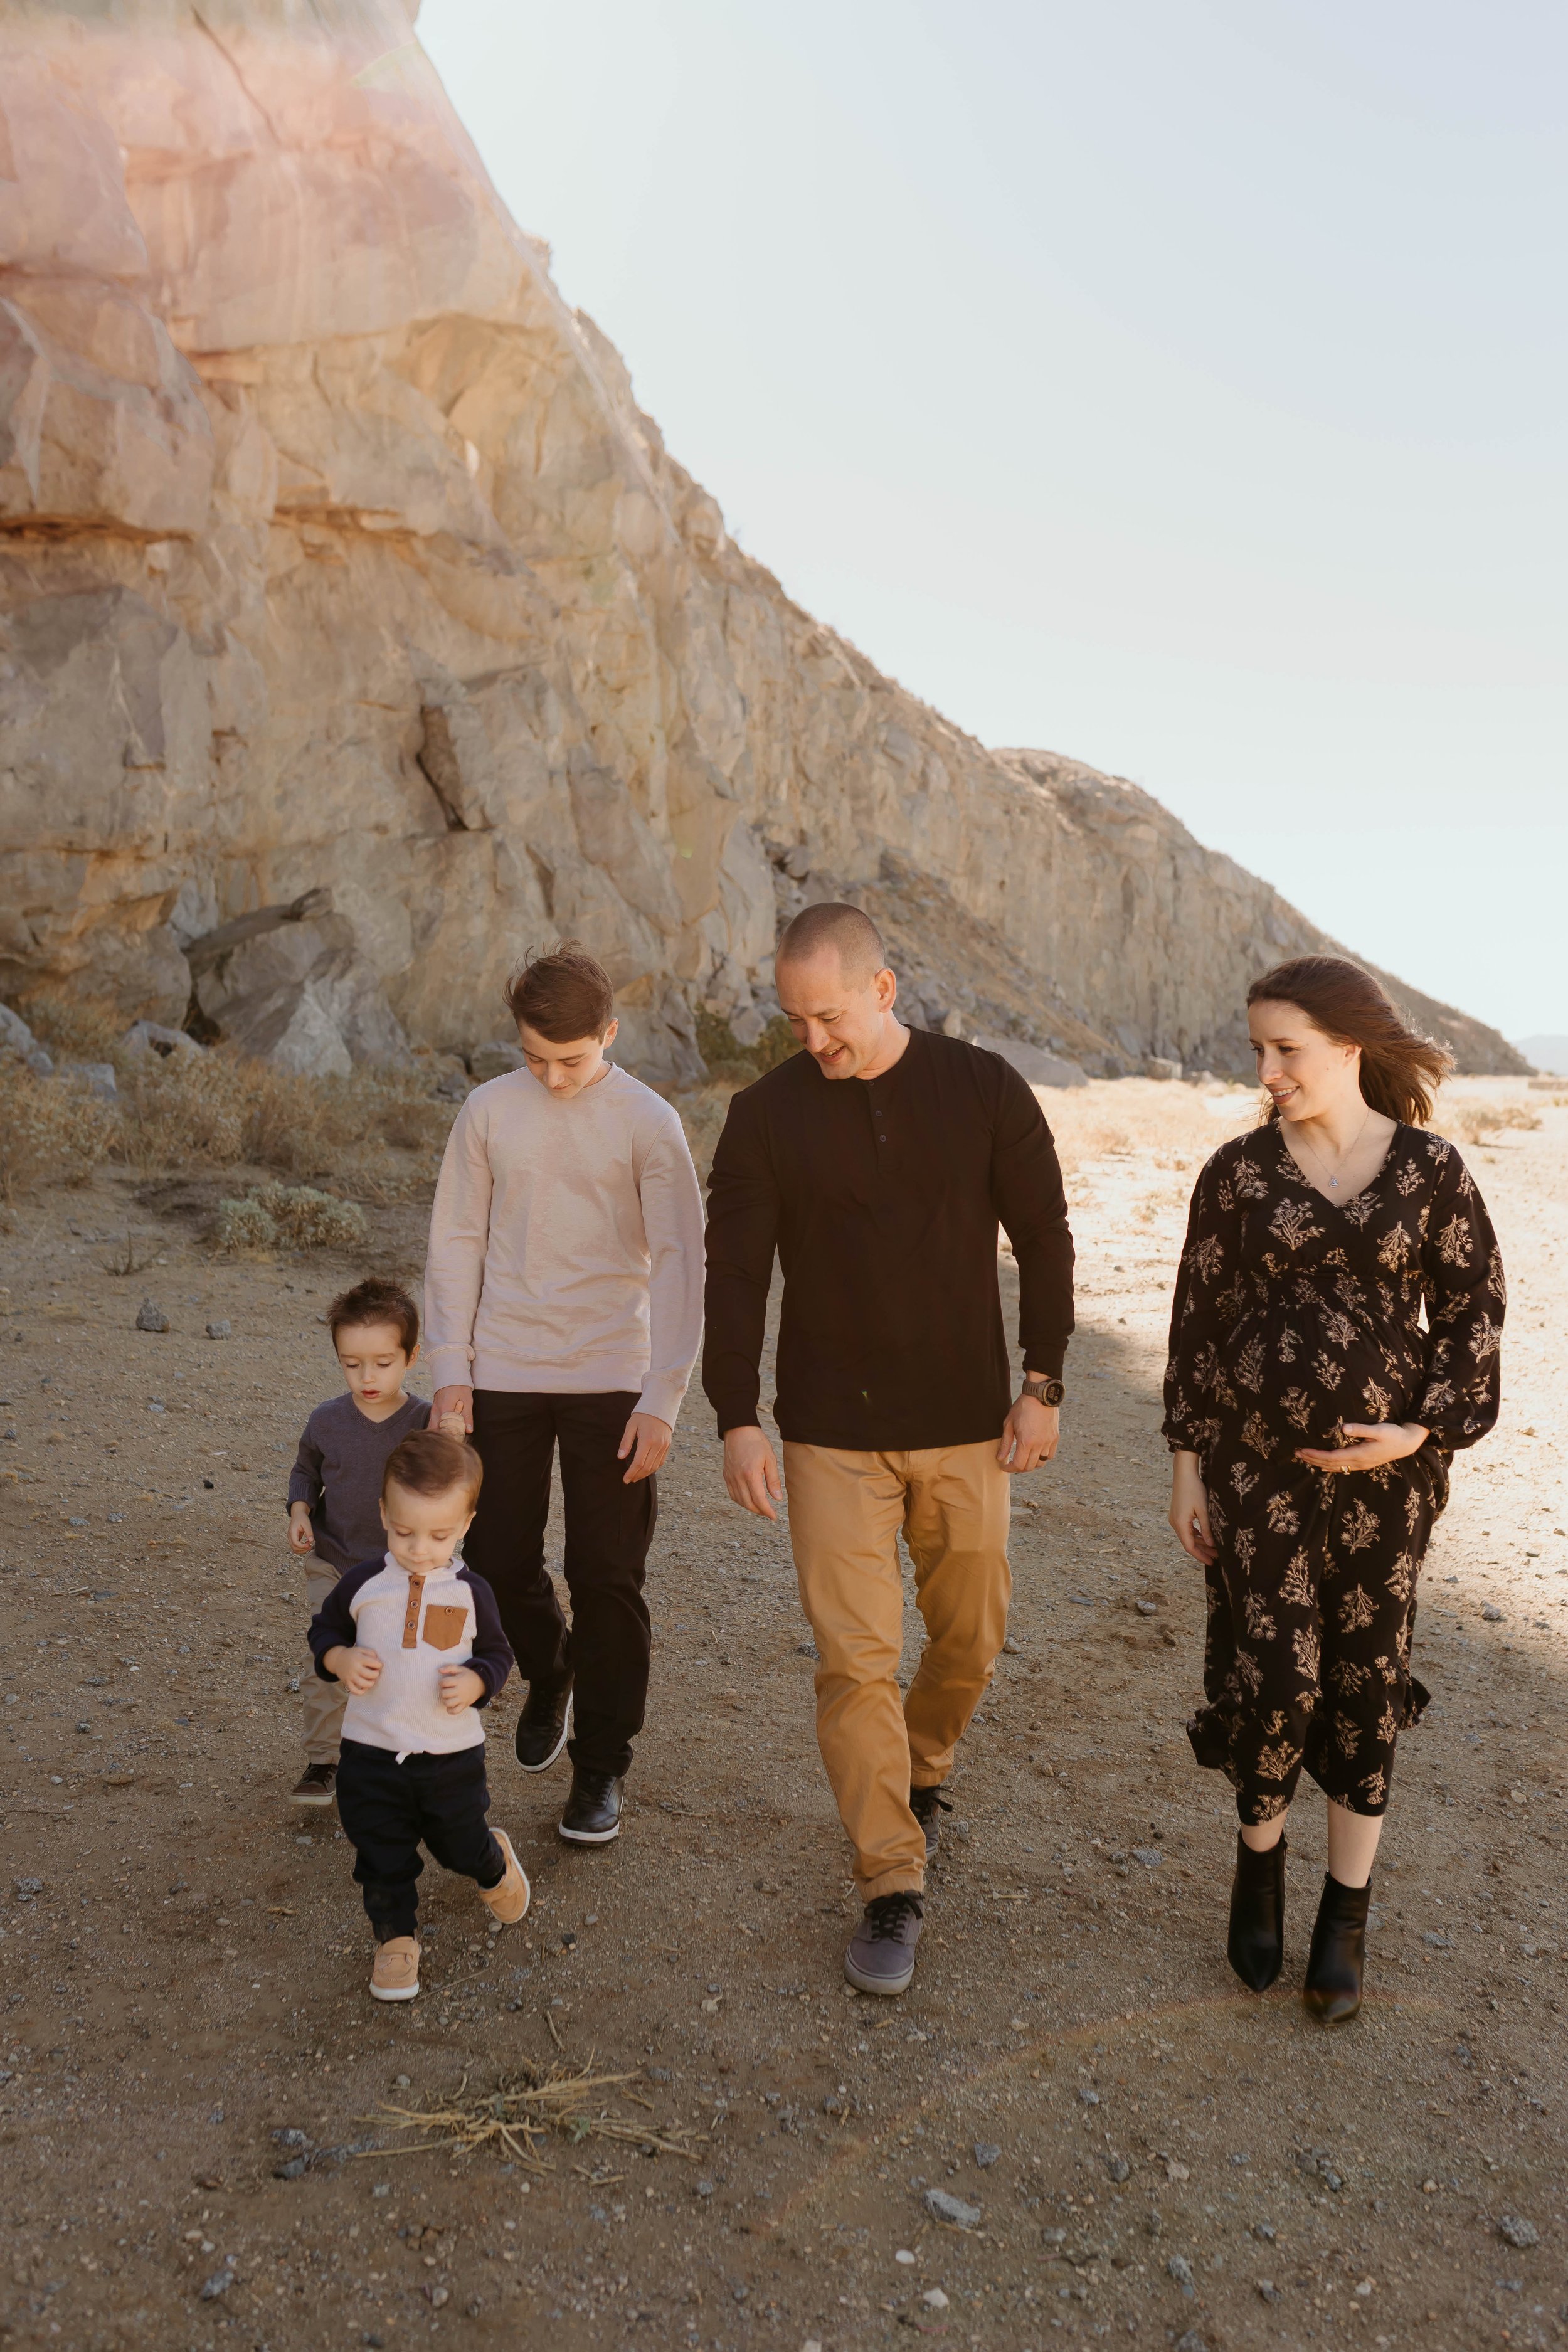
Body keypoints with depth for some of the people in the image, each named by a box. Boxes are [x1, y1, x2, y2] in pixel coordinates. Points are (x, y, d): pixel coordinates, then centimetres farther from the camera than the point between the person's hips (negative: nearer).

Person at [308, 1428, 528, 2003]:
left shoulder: (471, 1592, -9)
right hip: (371, 1751, 1)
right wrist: (339, 1659, -15)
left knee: (462, 1846, 15)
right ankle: (396, 1938, 34)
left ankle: (495, 1867, 49)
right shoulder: (362, 1584, -9)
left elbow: (497, 1653, 2)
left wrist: (476, 1682, -19)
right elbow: (323, 1629, 6)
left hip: (452, 1752, 0)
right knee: (382, 1858, 12)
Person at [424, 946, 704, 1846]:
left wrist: (661, 1400, -13)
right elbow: (457, 1243, 6)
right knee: (500, 1559, 7)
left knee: (608, 1578, 1)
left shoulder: (648, 1122, -6)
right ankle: (548, 1679, 38)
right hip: (502, 1374, 2)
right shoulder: (489, 1111, 2)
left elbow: (678, 1262, -7)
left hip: (611, 1379, -2)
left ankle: (604, 1764, 18)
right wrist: (450, 1372, 0)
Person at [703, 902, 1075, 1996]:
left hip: (965, 1426, 1)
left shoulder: (984, 1089, -3)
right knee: (856, 1660, -3)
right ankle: (893, 1883, 11)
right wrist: (737, 1418, -9)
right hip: (832, 1434, -1)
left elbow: (1043, 1239, 2)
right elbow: (735, 1273, -3)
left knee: (970, 1636, 13)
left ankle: (923, 1773, 42)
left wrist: (1043, 1384, -1)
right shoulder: (766, 1115, -4)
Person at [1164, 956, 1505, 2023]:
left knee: (1367, 1682, 8)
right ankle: (1260, 1856, 29)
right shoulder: (1239, 1171, -5)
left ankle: (1346, 1917, 26)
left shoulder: (1431, 1170, -6)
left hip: (1381, 1463, 0)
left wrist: (1422, 1434, -11)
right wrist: (1187, 1466, -1)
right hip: (1258, 1456, 0)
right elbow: (1200, 1321, 0)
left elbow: (1472, 1310, 1)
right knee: (1276, 1677, -1)